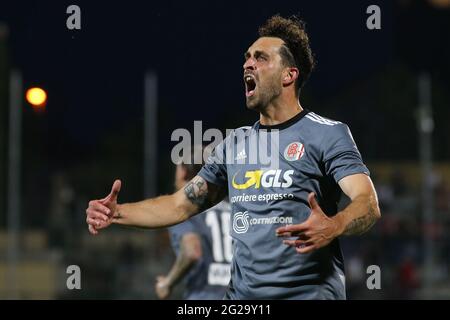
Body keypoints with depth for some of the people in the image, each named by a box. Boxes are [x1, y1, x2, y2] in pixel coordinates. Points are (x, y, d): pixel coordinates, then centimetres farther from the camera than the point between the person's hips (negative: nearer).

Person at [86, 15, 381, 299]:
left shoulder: (328, 134, -4)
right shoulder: (235, 143, 15)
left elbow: (369, 204, -16)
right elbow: (182, 205, 18)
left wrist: (332, 228, -37)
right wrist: (118, 213, 3)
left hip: (308, 292, -5)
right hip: (243, 293, 5)